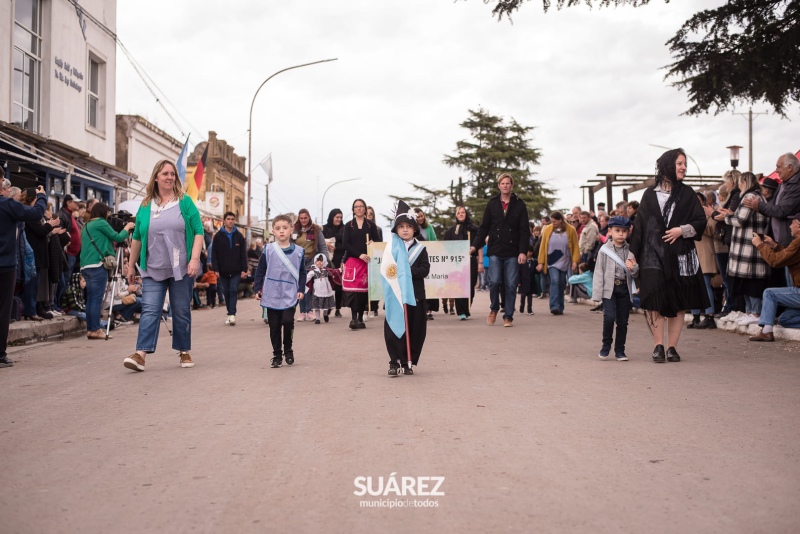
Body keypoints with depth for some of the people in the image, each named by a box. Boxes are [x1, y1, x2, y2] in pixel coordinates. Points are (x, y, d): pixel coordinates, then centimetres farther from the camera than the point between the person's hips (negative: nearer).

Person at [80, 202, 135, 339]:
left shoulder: (87, 226, 22)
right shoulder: (101, 223, -2)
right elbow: (117, 237, -1)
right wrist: (127, 228, 14)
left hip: (85, 266, 9)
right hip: (97, 265, -8)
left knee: (90, 298, 8)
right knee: (97, 298, -8)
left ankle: (90, 329, 8)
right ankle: (95, 330, -10)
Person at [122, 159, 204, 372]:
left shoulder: (185, 202, 2)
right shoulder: (145, 206, 9)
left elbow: (198, 232, -3)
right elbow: (137, 237, 16)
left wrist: (194, 259, -14)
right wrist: (131, 265, 16)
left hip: (181, 269, -1)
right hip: (153, 269, 1)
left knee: (181, 311, 6)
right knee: (149, 310, -7)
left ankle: (184, 352, 18)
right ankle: (140, 354, -13)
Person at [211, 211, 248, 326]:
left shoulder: (239, 236, 4)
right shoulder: (218, 236, 1)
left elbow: (243, 254, 3)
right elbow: (214, 254, -1)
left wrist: (244, 269, -3)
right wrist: (215, 269, -8)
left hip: (236, 270, -1)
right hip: (223, 271, 1)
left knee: (233, 290, -8)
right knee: (227, 292, 8)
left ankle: (232, 314, -11)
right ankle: (230, 314, 18)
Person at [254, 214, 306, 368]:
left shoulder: (298, 251, 2)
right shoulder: (268, 250, 0)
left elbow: (302, 272, 9)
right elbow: (260, 270, 6)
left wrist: (301, 289, 0)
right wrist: (257, 289, 1)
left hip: (290, 296, -1)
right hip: (271, 295, 1)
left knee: (288, 321, -15)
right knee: (274, 327, 5)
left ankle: (288, 350, 9)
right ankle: (277, 355, 18)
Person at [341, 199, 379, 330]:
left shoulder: (370, 225, 11)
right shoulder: (349, 225, 8)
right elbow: (345, 244, -2)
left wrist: (372, 242, -15)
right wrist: (359, 254, -14)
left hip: (366, 261, 1)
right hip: (352, 260, -1)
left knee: (364, 290, 1)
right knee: (353, 289, -13)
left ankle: (360, 318, 9)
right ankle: (354, 318, -15)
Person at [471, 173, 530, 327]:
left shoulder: (519, 205, 3)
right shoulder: (492, 204, 7)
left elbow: (524, 231, -1)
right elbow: (483, 227, 8)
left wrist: (523, 251, -11)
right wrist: (475, 245, -4)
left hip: (512, 252, 0)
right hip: (495, 251, 0)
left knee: (511, 285, 0)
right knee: (494, 281, -8)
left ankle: (508, 316, 10)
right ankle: (494, 309, 17)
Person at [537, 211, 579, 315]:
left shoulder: (571, 230, -1)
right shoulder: (547, 230, 0)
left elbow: (575, 247, 0)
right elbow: (543, 246, 3)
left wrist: (575, 261, -10)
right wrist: (541, 262, 0)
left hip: (564, 262, 1)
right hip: (552, 262, -1)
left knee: (561, 284, 7)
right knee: (554, 281, -16)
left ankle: (560, 308, 16)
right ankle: (554, 307, -20)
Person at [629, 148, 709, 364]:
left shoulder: (687, 194, 10)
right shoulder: (650, 194, 8)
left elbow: (701, 222, 6)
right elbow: (639, 225, 5)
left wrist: (682, 230, -12)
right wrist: (633, 254, -1)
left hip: (680, 256, 1)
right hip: (654, 256, -1)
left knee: (678, 303, 2)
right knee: (655, 301, -11)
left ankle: (672, 347, 8)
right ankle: (658, 346, -4)